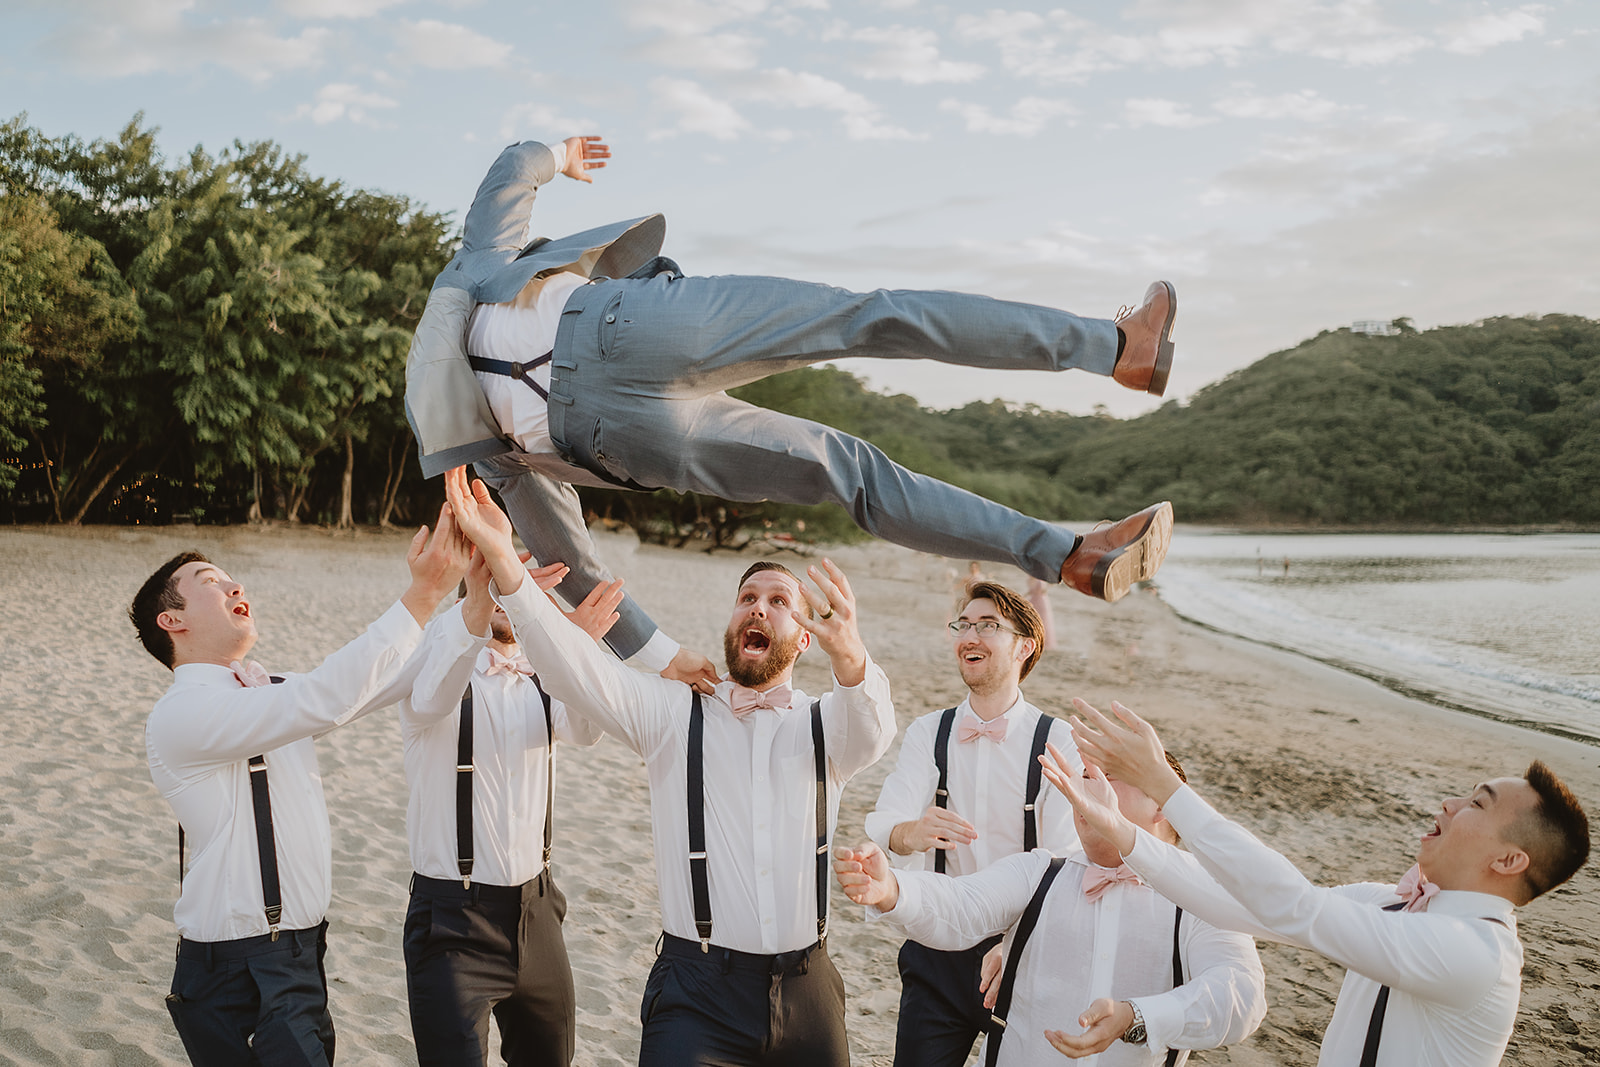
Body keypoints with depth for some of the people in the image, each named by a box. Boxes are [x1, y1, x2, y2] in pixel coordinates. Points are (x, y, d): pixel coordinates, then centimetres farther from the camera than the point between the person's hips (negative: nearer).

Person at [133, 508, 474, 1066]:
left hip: (301, 956, 8)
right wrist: (422, 594, -29)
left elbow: (397, 678, 6)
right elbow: (323, 701, -28)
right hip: (236, 975, -8)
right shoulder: (178, 716, -15)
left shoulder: (270, 692, 12)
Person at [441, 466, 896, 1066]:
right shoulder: (673, 714, 3)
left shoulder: (823, 725, 5)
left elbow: (868, 731, -19)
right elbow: (577, 671, -11)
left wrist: (849, 656, -44)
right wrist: (501, 557, -26)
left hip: (807, 994, 2)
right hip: (698, 995, -2)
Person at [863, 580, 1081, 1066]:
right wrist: (910, 833, -37)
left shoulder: (1057, 742, -7)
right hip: (937, 954, 2)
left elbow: (1063, 857, -16)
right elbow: (882, 824, -12)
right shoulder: (927, 733, 2)